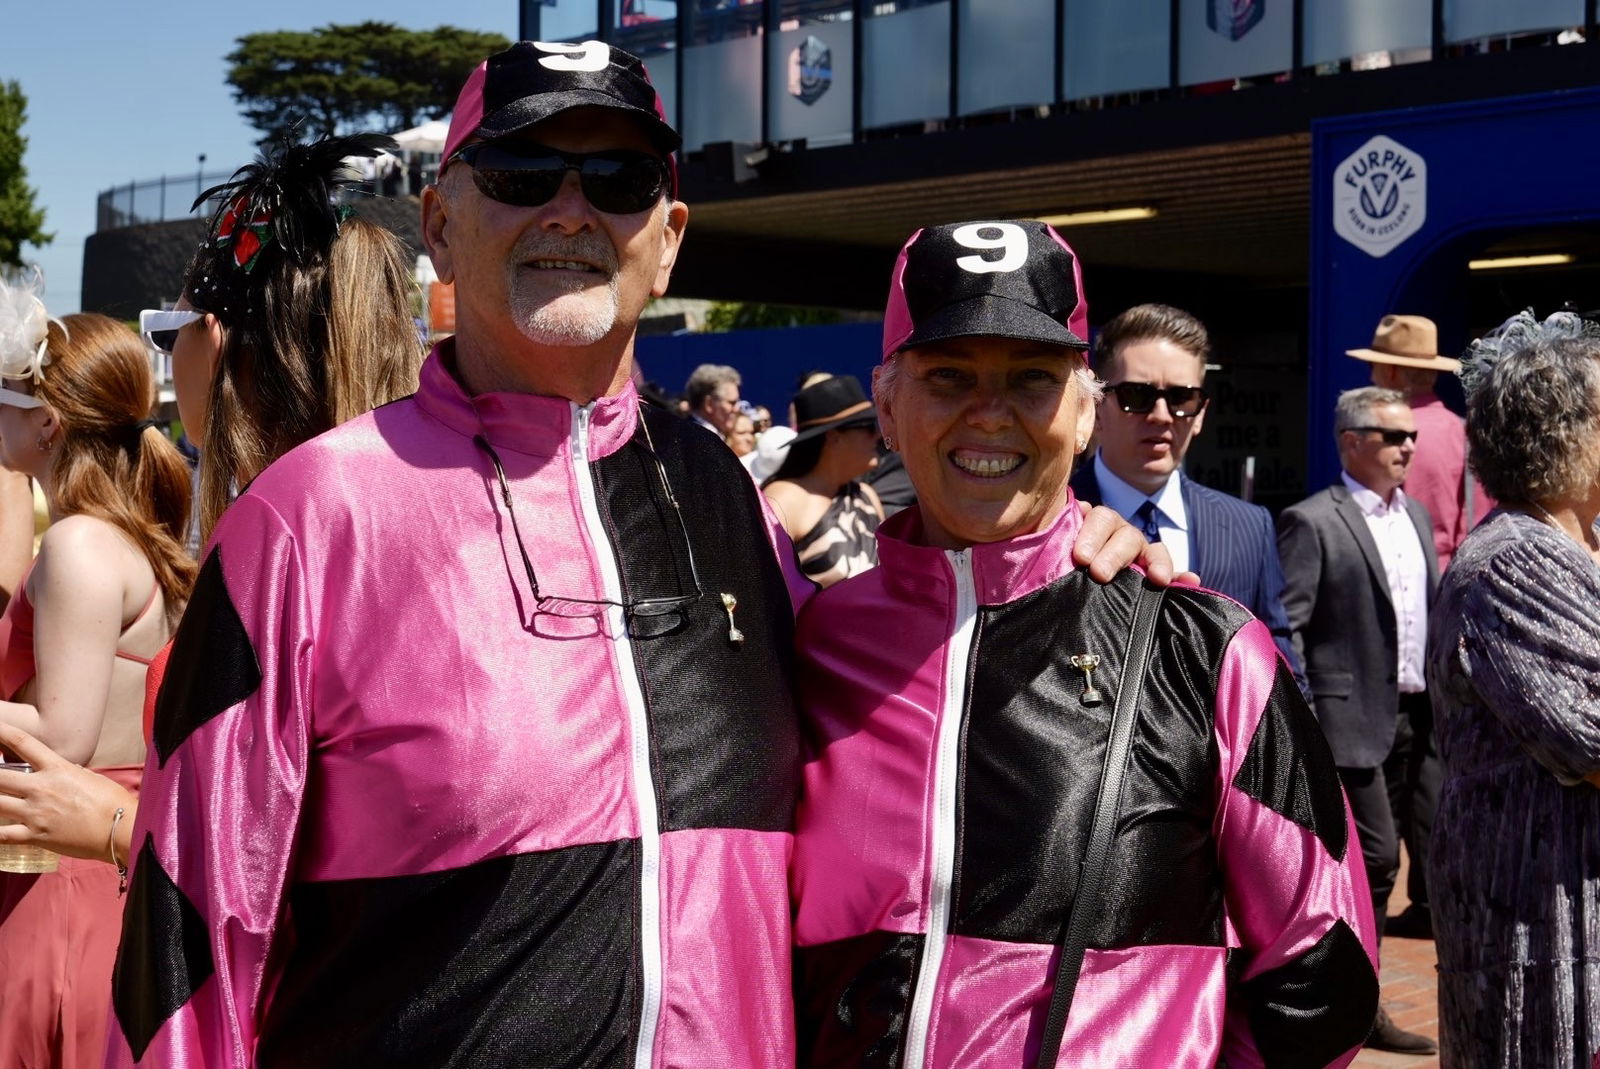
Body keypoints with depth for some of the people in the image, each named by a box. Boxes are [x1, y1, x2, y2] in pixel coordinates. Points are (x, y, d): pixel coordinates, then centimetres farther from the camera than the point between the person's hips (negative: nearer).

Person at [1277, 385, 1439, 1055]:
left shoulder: (1417, 516, 15)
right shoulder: (1312, 522, -8)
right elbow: (1285, 627, -11)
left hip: (1423, 718, 7)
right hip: (1357, 720, -7)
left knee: (1443, 853, 9)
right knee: (1374, 860, -5)